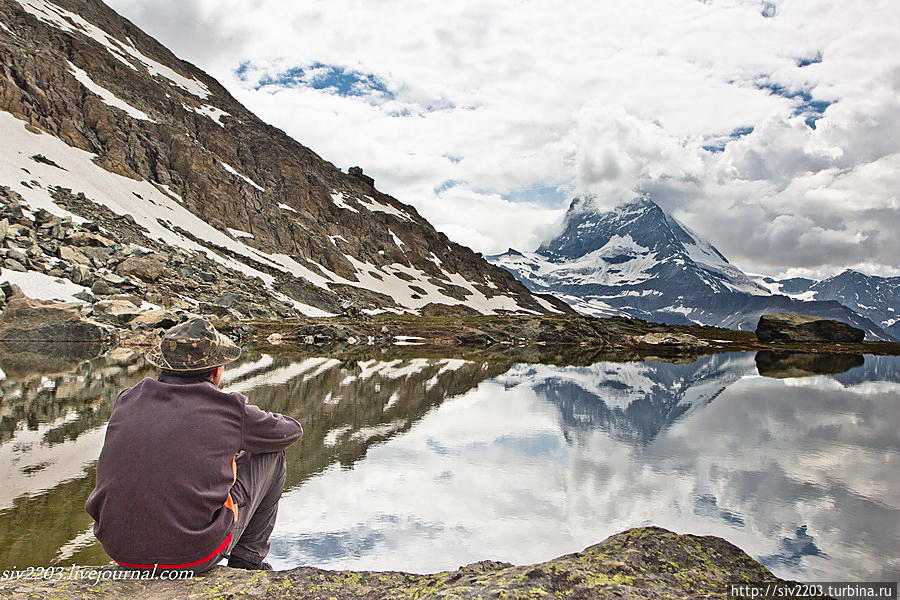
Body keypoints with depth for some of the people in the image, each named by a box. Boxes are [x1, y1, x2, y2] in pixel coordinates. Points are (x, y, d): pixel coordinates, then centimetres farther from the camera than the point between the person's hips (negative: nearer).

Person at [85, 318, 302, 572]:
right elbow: (292, 431, 10)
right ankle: (248, 558, 24)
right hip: (195, 555, -5)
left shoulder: (127, 401, 3)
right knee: (271, 455, 13)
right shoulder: (230, 410, -9)